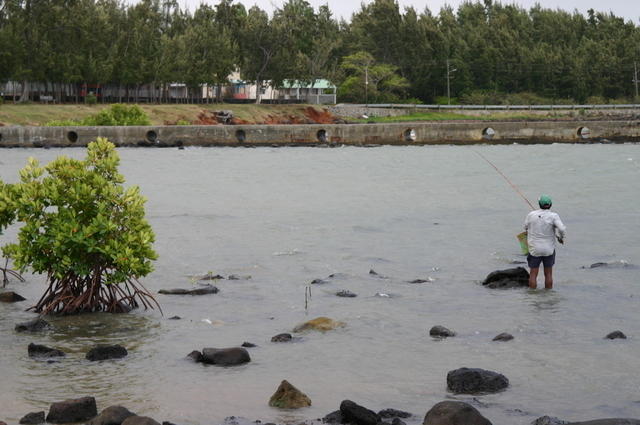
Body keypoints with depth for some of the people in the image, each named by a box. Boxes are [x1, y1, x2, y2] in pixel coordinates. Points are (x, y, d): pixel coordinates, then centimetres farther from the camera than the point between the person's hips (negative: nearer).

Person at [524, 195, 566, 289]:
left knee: (533, 274, 8)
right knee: (548, 274, 11)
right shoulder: (553, 216, -12)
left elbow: (526, 227, 11)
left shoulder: (531, 215, -5)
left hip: (534, 249, 1)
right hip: (549, 249, -1)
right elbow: (562, 229, -23)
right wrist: (561, 238, -3)